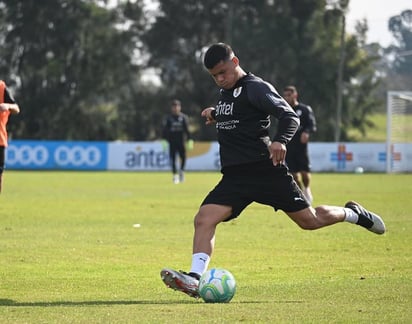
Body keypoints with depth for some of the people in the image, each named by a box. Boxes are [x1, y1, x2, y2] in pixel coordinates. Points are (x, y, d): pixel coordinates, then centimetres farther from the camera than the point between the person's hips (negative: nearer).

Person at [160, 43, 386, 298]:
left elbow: (290, 116, -17)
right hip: (234, 176, 7)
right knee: (204, 218, -15)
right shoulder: (225, 93, 17)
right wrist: (215, 114, 17)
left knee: (309, 220, 0)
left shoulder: (255, 88, -8)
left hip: (265, 169, -7)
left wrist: (280, 140, -36)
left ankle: (353, 214, 29)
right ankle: (195, 279, -24)